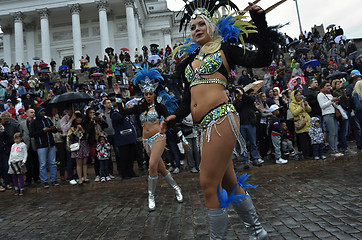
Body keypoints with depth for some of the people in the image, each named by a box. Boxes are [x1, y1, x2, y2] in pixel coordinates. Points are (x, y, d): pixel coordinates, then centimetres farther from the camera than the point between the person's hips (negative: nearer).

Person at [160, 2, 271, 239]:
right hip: (205, 125, 7)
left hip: (221, 118, -7)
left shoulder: (224, 49, 8)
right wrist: (175, 116, 5)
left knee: (209, 184, -7)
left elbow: (263, 60, 0)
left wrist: (260, 22, -5)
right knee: (229, 183, 14)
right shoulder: (188, 62, 23)